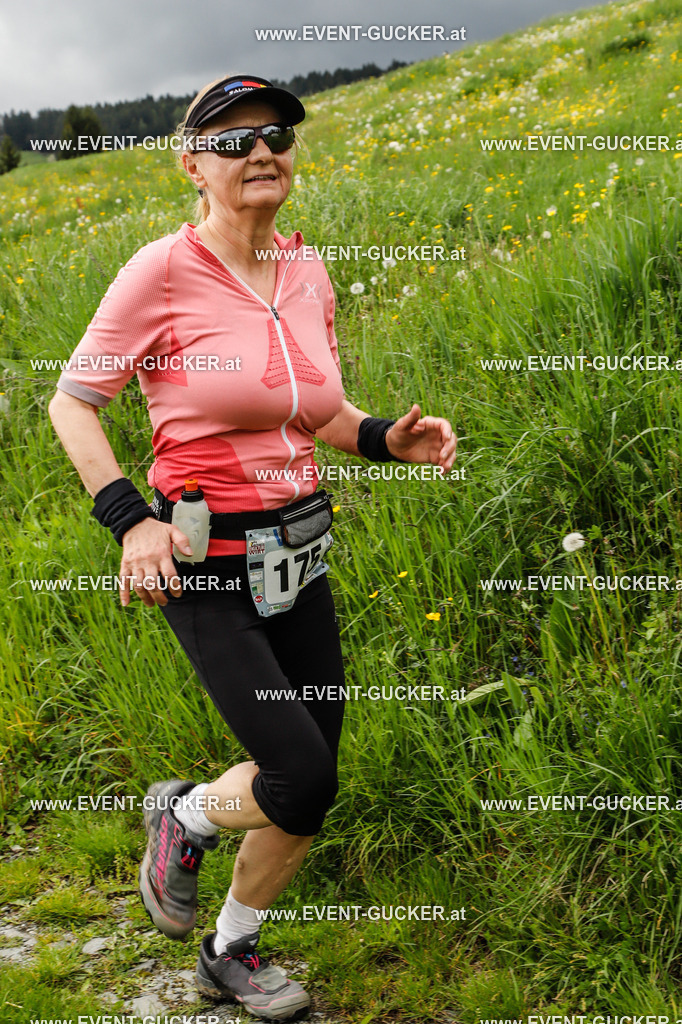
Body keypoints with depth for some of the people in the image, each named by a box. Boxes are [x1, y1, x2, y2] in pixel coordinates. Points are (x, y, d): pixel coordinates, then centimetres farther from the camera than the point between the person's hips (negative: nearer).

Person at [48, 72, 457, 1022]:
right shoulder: (162, 272, -13)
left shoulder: (308, 271, 4)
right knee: (304, 780, -13)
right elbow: (71, 404, -6)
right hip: (205, 564, -6)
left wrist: (389, 439, -3)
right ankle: (183, 815, 22)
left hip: (299, 556, 6)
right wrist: (129, 516, -19)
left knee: (309, 789, 10)